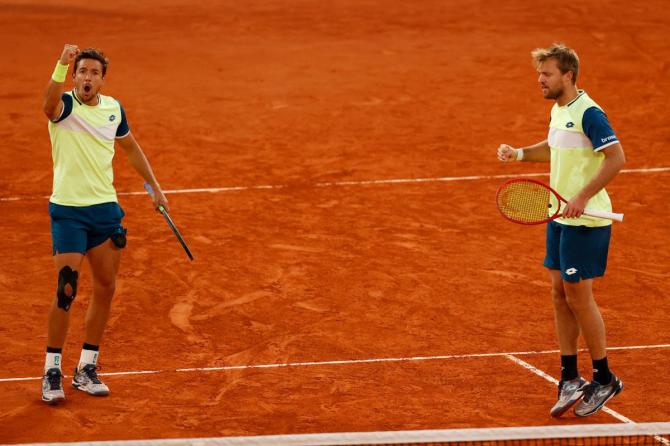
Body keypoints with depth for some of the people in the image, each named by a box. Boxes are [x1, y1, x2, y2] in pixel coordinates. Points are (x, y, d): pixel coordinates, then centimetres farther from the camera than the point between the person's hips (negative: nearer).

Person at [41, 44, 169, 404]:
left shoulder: (114, 109, 6)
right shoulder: (65, 106, -11)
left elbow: (131, 147, 23)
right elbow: (49, 104, -37)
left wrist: (154, 186, 22)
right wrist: (62, 64, -53)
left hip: (106, 208, 6)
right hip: (68, 211, -5)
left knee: (105, 288, 8)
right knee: (66, 290, -9)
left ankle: (86, 368, 20)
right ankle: (52, 371, 0)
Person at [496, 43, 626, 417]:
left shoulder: (588, 113, -18)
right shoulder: (558, 111, 10)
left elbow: (616, 158, -23)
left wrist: (583, 197, -27)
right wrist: (520, 153, 11)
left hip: (585, 220, -9)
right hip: (560, 218, 9)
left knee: (578, 296, -4)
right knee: (561, 294, 9)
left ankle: (604, 379, 9)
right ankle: (570, 380, 16)